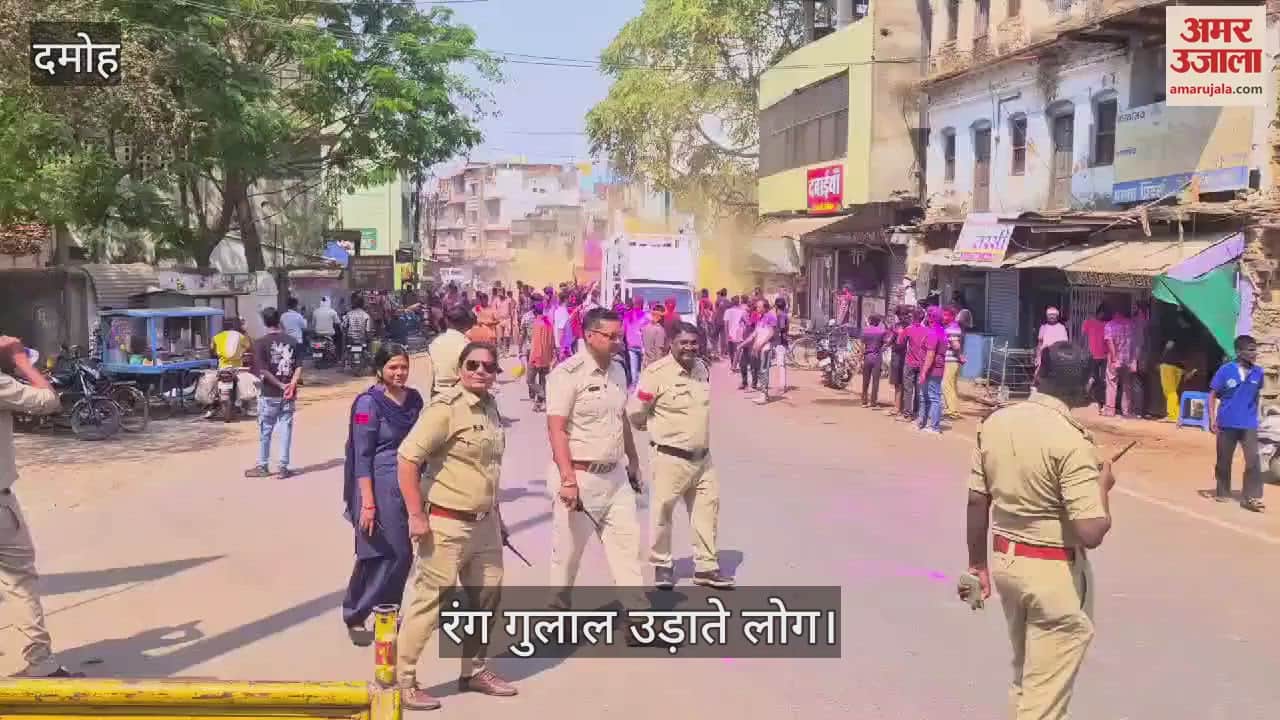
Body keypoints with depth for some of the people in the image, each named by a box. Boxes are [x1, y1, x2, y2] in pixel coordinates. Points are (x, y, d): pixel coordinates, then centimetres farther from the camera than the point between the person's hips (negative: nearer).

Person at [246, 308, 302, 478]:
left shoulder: (261, 343, -8)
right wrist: (292, 385, -11)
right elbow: (299, 367, -3)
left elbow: (263, 371, -14)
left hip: (269, 394, -3)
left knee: (265, 431, 8)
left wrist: (281, 386, -11)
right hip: (289, 395, 3)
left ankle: (262, 466, 17)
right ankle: (283, 467, 8)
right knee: (286, 429, 7)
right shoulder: (292, 341, 3)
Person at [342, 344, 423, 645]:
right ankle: (354, 616, 12)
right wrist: (367, 502, -17)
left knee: (404, 554, 9)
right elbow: (362, 456, -12)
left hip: (411, 485, 6)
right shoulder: (369, 403, -11)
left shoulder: (414, 398, 7)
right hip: (382, 487, -6)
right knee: (382, 554, -4)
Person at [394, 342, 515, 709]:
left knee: (487, 597, 16)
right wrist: (416, 515, -22)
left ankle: (473, 671, 32)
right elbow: (407, 458, -20)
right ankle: (401, 680, 10)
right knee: (430, 601, -3)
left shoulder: (489, 406, 9)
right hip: (446, 525, -8)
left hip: (484, 524, 9)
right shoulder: (445, 407, -16)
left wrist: (496, 515, 21)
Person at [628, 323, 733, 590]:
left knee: (708, 509, 11)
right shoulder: (657, 373, -18)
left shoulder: (703, 368, 5)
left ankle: (706, 567, 23)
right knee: (662, 512, 6)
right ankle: (662, 565, 24)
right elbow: (635, 412, -10)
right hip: (670, 458, -6)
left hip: (702, 457, 7)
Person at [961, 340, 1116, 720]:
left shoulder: (995, 422, -1)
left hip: (1005, 561, 7)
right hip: (1055, 572, -7)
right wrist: (1103, 485, -6)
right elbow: (1091, 532, -25)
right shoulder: (1071, 440, -21)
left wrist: (977, 564, 16)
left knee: (1024, 676, 26)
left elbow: (977, 501, 5)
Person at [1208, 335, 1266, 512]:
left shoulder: (1258, 372, -1)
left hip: (1249, 425, 1)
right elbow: (1213, 395, -4)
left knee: (1253, 461, -8)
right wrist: (1212, 420, -10)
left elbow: (1256, 395, 15)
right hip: (1227, 424, -1)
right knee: (1224, 460, 11)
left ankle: (1252, 498, -4)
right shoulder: (1225, 370, -9)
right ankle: (1223, 492, 27)